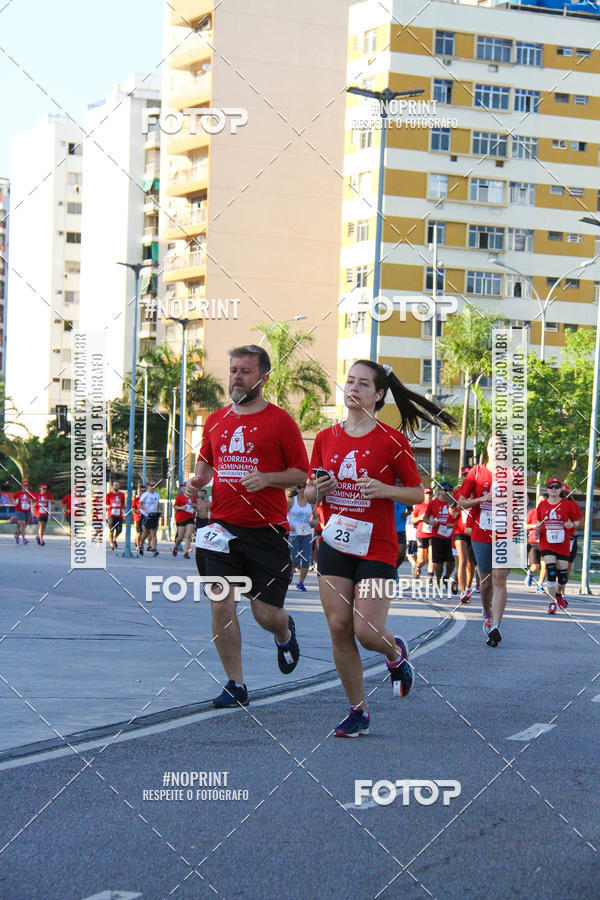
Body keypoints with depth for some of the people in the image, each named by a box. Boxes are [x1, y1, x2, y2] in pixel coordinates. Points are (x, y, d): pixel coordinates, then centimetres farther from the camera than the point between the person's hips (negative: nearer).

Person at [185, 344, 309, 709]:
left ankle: (286, 634, 37)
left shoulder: (280, 421, -2)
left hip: (267, 531, -3)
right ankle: (236, 685, 6)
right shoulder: (216, 421, 11)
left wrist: (266, 479, -17)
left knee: (266, 613, -1)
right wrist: (197, 481, 3)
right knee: (221, 605, -6)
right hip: (223, 528, 3)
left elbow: (302, 473, -1)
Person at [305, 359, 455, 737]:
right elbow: (310, 496, 16)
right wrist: (317, 490, -7)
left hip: (377, 547, -4)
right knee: (339, 629, -2)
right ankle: (358, 710, 12)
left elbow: (418, 493, -1)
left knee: (367, 632, -12)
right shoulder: (326, 438, 7)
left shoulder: (392, 440, -5)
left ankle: (397, 654, 26)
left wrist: (385, 489, -18)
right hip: (335, 545, 4)